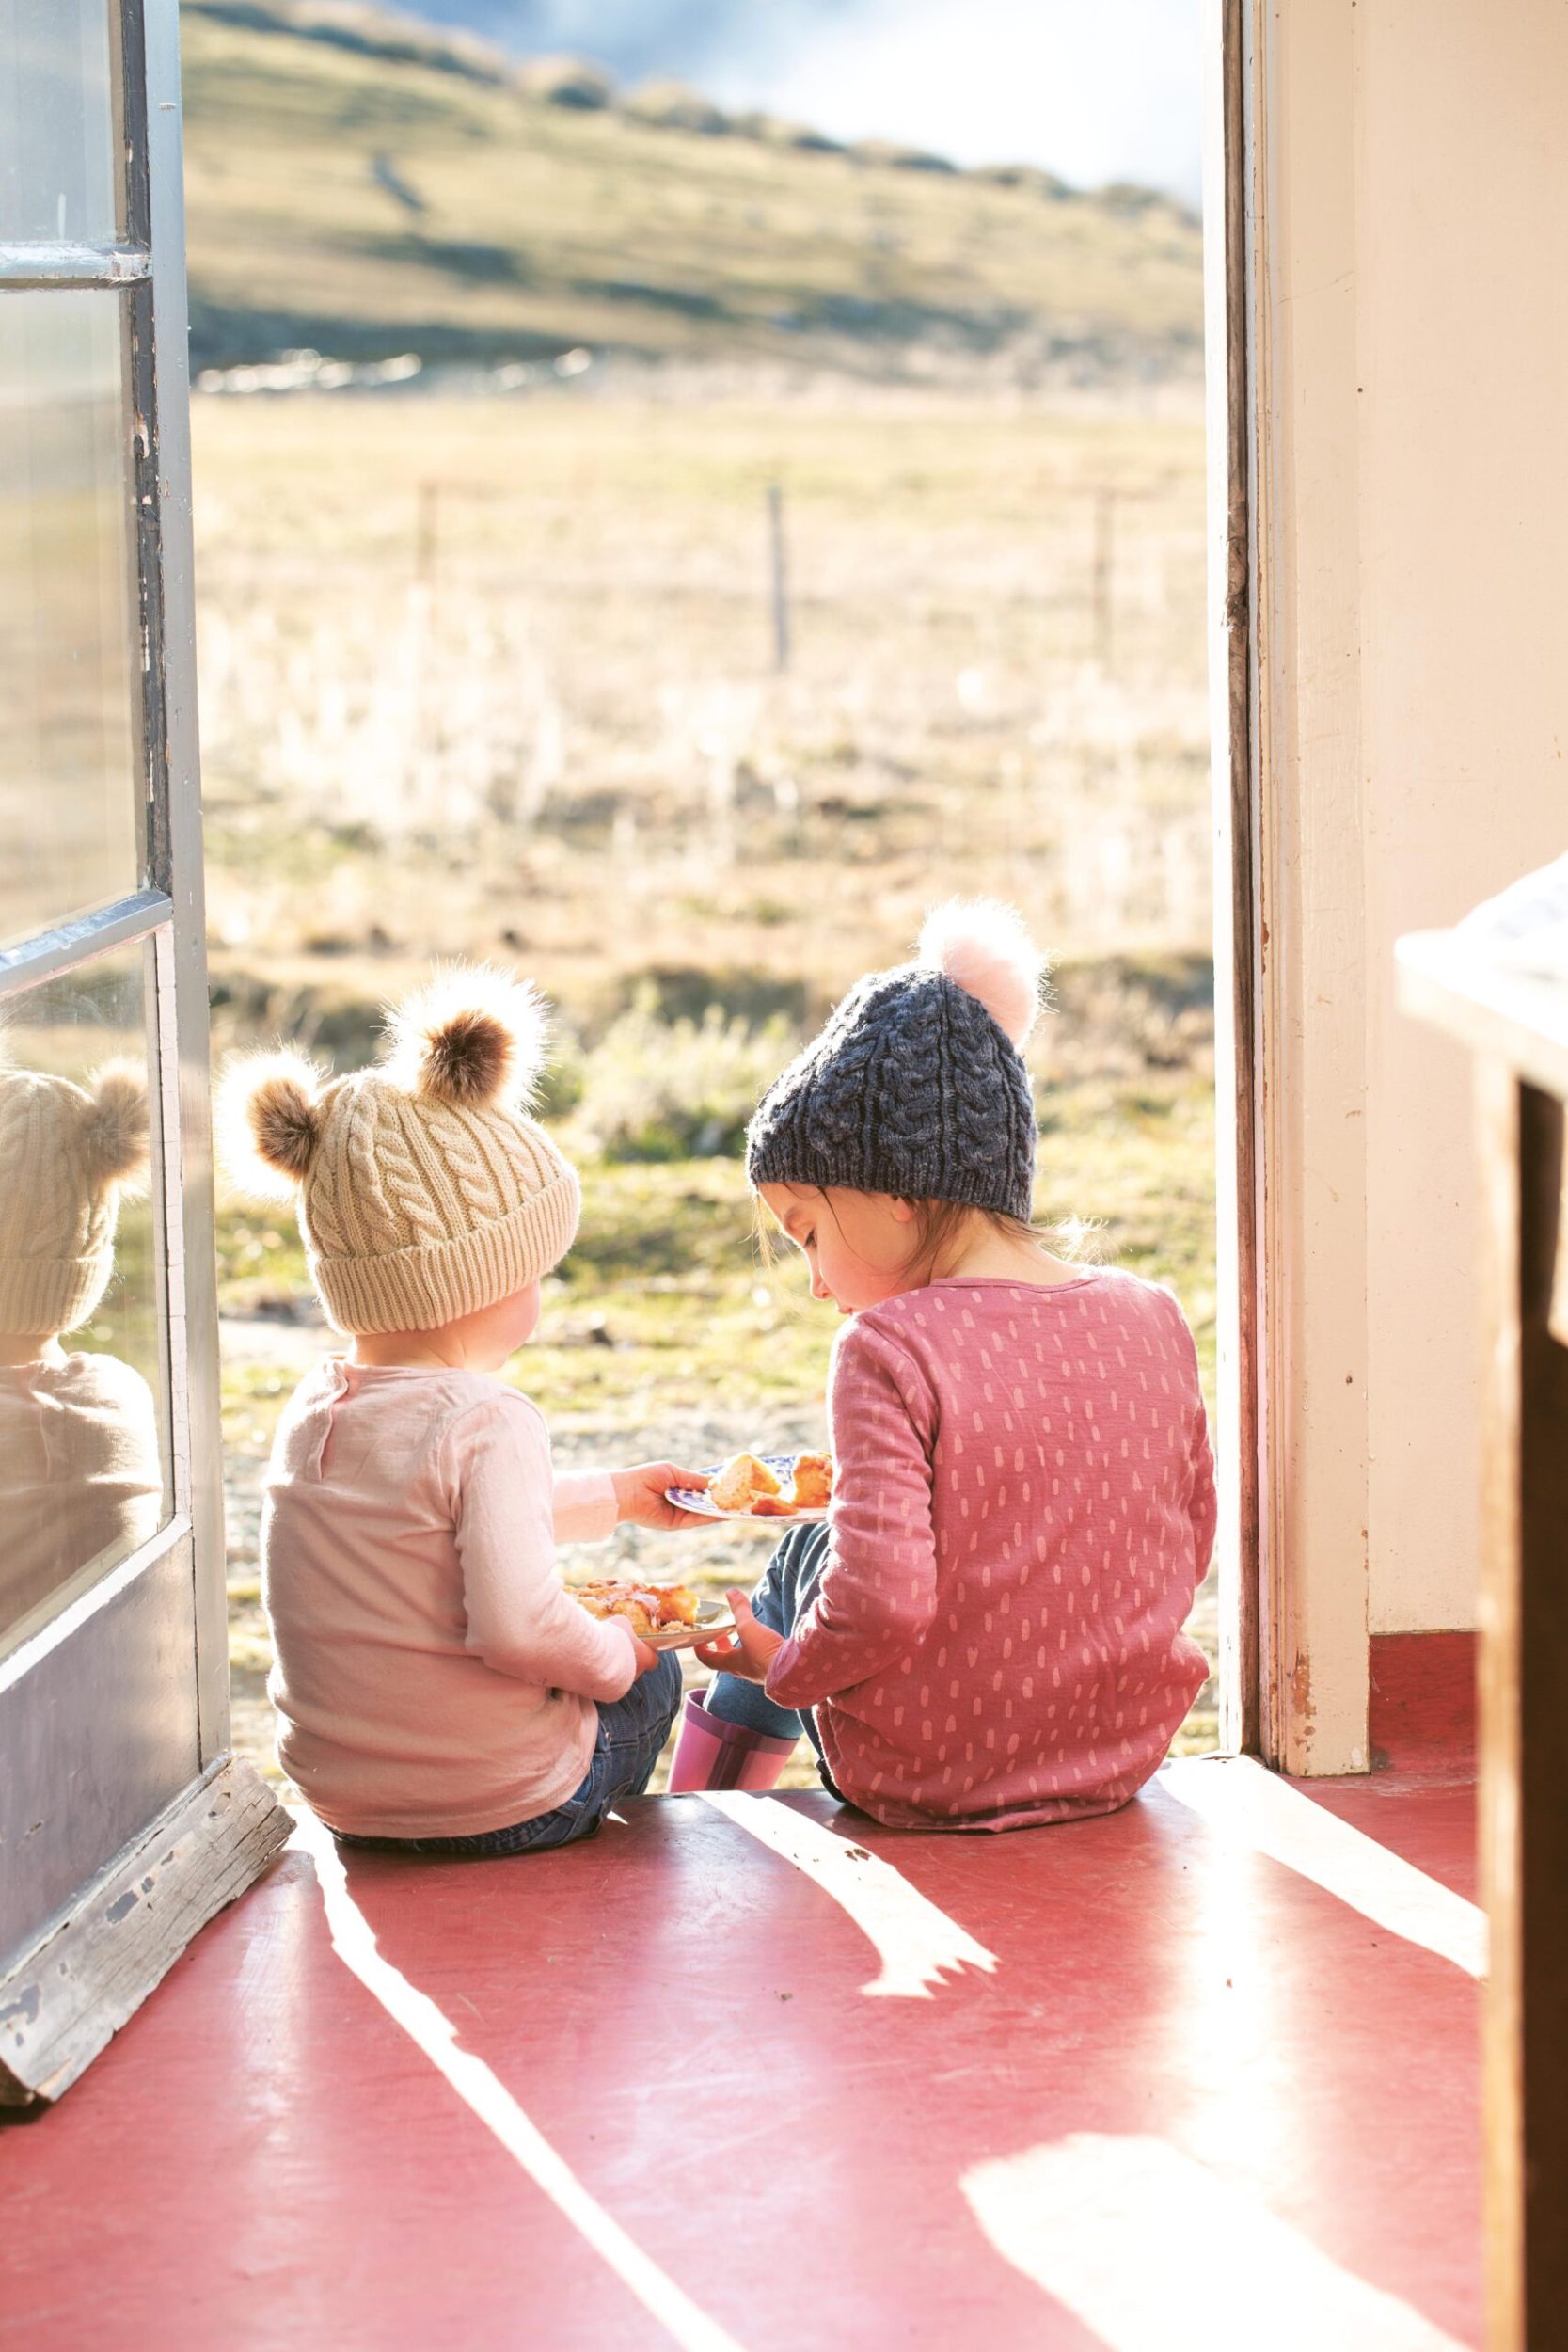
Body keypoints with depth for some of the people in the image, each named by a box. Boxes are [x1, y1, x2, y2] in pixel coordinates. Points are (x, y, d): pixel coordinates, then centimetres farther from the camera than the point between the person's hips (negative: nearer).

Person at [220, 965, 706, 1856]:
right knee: (655, 1674, 23)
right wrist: (614, 1654, -10)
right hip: (502, 1807, -7)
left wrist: (615, 1498, 32)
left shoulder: (315, 1410, 3)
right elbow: (518, 1626, -31)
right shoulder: (487, 1422, -23)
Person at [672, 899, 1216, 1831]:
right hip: (1125, 1755, 5)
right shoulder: (1153, 1321, -4)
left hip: (925, 1779, -5)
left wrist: (786, 1671, -6)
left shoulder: (892, 1350, -21)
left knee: (803, 1559, 24)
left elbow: (882, 1603, -26)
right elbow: (1188, 1547, 7)